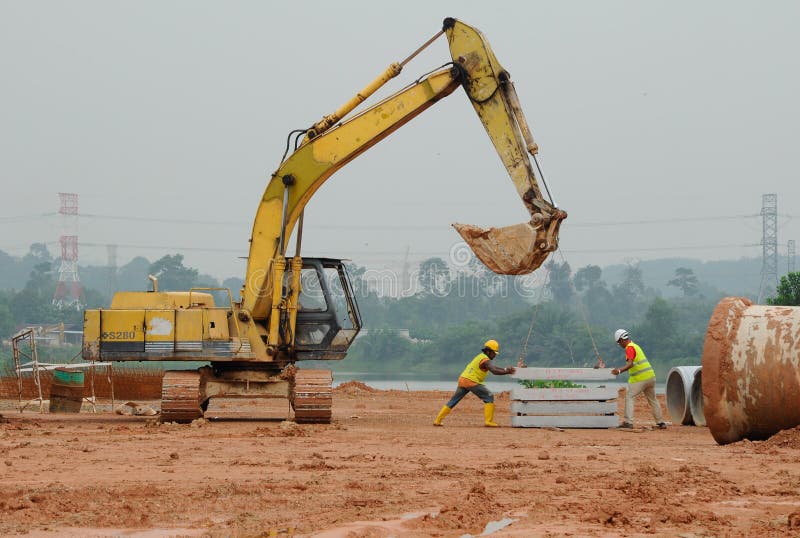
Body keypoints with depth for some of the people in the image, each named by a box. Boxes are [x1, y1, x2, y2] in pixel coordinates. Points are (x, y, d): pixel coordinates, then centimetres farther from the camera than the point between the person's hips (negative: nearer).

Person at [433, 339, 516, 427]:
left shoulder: (480, 357, 22)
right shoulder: (485, 360, -7)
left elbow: (493, 367, 25)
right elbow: (494, 371, -21)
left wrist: (505, 369, 14)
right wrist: (507, 372, -15)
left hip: (462, 380, 9)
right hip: (471, 381, -9)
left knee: (453, 401, 12)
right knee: (489, 397, -3)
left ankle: (437, 420, 10)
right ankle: (488, 421, -11)